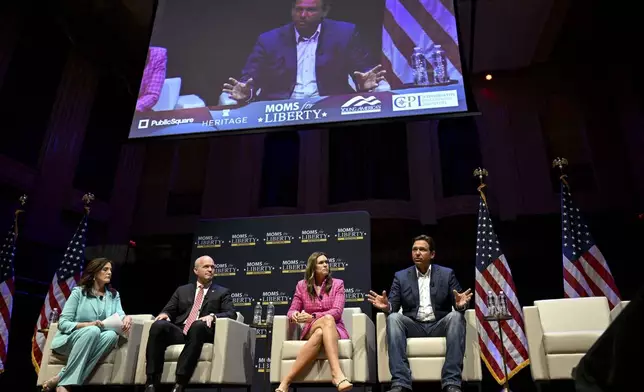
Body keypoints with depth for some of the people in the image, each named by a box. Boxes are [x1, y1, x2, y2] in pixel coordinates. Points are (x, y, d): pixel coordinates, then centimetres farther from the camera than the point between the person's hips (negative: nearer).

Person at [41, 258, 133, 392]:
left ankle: (59, 380, -32)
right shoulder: (78, 292, -1)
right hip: (68, 340, -3)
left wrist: (126, 318, -29)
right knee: (93, 331, -36)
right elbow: (62, 323, -7)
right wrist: (88, 324, -22)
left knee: (112, 335, -32)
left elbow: (119, 315, -4)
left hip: (94, 343, 4)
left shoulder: (114, 295, 13)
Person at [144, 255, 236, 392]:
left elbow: (232, 314, 2)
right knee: (158, 325, -29)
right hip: (179, 331, 3)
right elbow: (169, 310, 19)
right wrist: (164, 314, -7)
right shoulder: (182, 290, 24)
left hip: (202, 332, -3)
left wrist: (213, 316, -18)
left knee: (198, 325, -38)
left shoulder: (223, 292, 16)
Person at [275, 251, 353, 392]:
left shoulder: (337, 284, 5)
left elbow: (337, 312, -8)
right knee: (327, 320, -38)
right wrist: (294, 315, -19)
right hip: (310, 331, 0)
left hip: (335, 330, 0)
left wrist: (313, 317, -23)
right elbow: (292, 310, 9)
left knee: (320, 334, -39)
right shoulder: (302, 285, 10)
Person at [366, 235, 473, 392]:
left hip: (440, 326, 0)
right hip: (413, 326, 1)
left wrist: (461, 304, -24)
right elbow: (393, 306, 2)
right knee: (393, 318, -29)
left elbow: (458, 305, 1)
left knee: (456, 316, -31)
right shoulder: (401, 276, 9)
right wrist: (386, 306, -23)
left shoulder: (447, 274, 8)